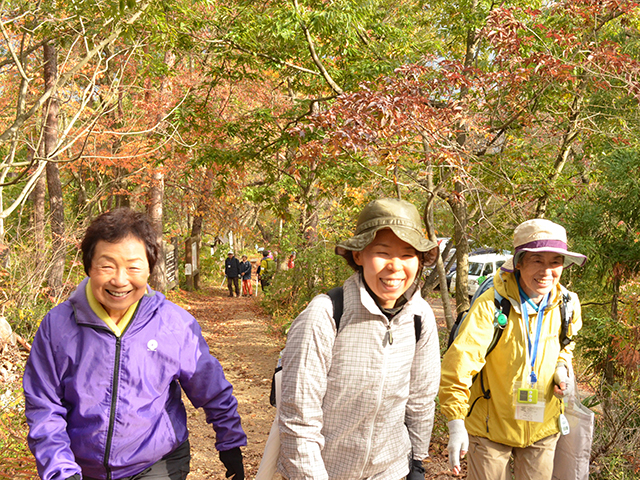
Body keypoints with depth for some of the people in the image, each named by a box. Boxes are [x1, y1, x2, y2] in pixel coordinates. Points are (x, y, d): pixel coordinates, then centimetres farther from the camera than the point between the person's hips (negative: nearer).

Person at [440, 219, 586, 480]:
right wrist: (456, 423, -29)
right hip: (490, 427, -4)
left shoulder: (567, 305, -6)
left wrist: (561, 367, -5)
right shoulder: (492, 305, -24)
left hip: (542, 427, 4)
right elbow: (458, 362, -26)